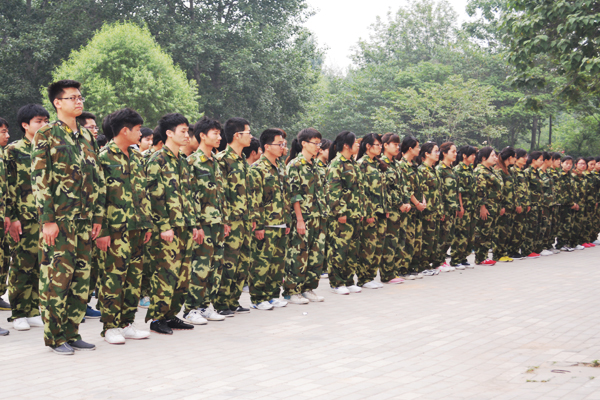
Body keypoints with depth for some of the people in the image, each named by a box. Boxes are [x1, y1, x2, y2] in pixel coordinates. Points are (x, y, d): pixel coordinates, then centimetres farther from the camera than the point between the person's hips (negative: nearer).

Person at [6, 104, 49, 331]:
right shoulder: (14, 150, 0)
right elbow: (8, 186, -5)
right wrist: (12, 217, -12)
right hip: (24, 219, -5)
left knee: (39, 267, 6)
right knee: (22, 266, -2)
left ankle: (33, 311, 14)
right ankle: (18, 315, 6)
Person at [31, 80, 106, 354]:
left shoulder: (86, 137, 14)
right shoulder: (46, 135, -3)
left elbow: (98, 180, 15)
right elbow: (39, 180, -9)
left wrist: (98, 217, 9)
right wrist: (47, 219, -15)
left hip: (84, 221, 6)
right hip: (58, 220, -6)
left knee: (80, 277, 8)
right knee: (56, 277, -3)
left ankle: (71, 332, 17)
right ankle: (55, 336, 6)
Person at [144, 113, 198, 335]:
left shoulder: (182, 161, 18)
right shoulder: (157, 161, -8)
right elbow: (154, 196, -13)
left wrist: (193, 224, 16)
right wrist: (164, 226, -17)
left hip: (185, 227, 8)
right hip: (168, 228, -8)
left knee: (183, 274, 9)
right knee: (165, 272, -7)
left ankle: (171, 315, 17)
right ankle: (156, 318, 1)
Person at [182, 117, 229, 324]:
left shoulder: (214, 162, 17)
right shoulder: (192, 162, -9)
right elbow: (189, 196, -13)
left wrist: (225, 220, 16)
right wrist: (196, 224, -17)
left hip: (217, 223, 8)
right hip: (203, 223, -8)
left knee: (216, 266, 9)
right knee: (200, 266, -7)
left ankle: (206, 305, 17)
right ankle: (191, 309, 0)